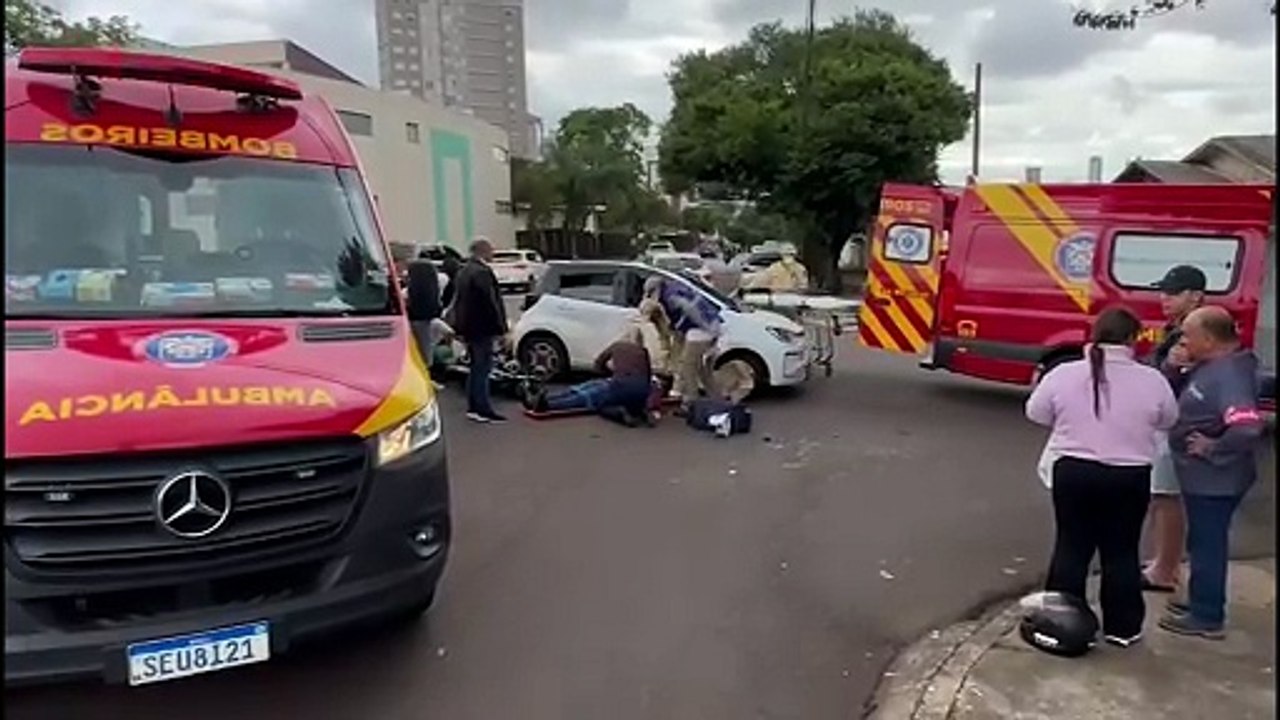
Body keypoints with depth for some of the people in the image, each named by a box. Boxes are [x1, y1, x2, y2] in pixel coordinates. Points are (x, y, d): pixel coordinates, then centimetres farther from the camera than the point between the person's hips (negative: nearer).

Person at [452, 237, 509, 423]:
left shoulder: (463, 272, 15)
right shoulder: (482, 272, -18)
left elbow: (458, 301, 20)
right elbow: (491, 303, -21)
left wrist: (460, 328, 23)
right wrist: (500, 328, -16)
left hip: (468, 327, 10)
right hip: (482, 329, -10)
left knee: (475, 368, 15)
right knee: (483, 369, -6)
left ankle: (473, 407, 21)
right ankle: (483, 409, -4)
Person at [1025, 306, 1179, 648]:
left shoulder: (1065, 374, -8)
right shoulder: (1151, 380, -8)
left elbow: (1036, 413, 3)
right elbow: (1168, 420, 7)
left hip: (1074, 472, 0)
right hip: (1130, 478, 0)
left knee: (1071, 547, 12)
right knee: (1122, 553, 12)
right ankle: (1122, 627, 22)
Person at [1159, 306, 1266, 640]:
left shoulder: (1229, 374, -26)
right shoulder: (1212, 367, 5)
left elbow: (1248, 427, -37)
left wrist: (1214, 450, -24)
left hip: (1213, 479, -10)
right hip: (1204, 476, 10)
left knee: (1207, 545, 4)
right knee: (1203, 543, 22)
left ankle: (1207, 618, 18)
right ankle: (1200, 603, 38)